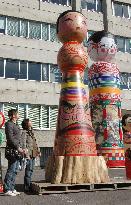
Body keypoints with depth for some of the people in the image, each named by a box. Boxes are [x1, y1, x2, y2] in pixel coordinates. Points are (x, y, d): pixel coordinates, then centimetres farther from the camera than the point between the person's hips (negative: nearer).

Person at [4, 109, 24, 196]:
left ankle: (12, 188, 19)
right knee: (11, 170, -6)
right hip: (12, 150, -9)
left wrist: (21, 148, 13)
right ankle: (7, 189, 1)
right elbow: (10, 138, -17)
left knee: (15, 170, 12)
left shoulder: (16, 125, 18)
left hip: (17, 151, 9)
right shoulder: (9, 124, -9)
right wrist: (18, 147, -17)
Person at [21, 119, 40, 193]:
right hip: (28, 154, -8)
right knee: (28, 171, -7)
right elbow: (23, 142, -20)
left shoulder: (32, 132, 19)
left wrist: (38, 151, 25)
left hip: (33, 154, 8)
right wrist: (25, 149, -33)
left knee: (31, 170, 13)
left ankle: (29, 185, 22)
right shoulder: (24, 132, -7)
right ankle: (27, 187, 0)